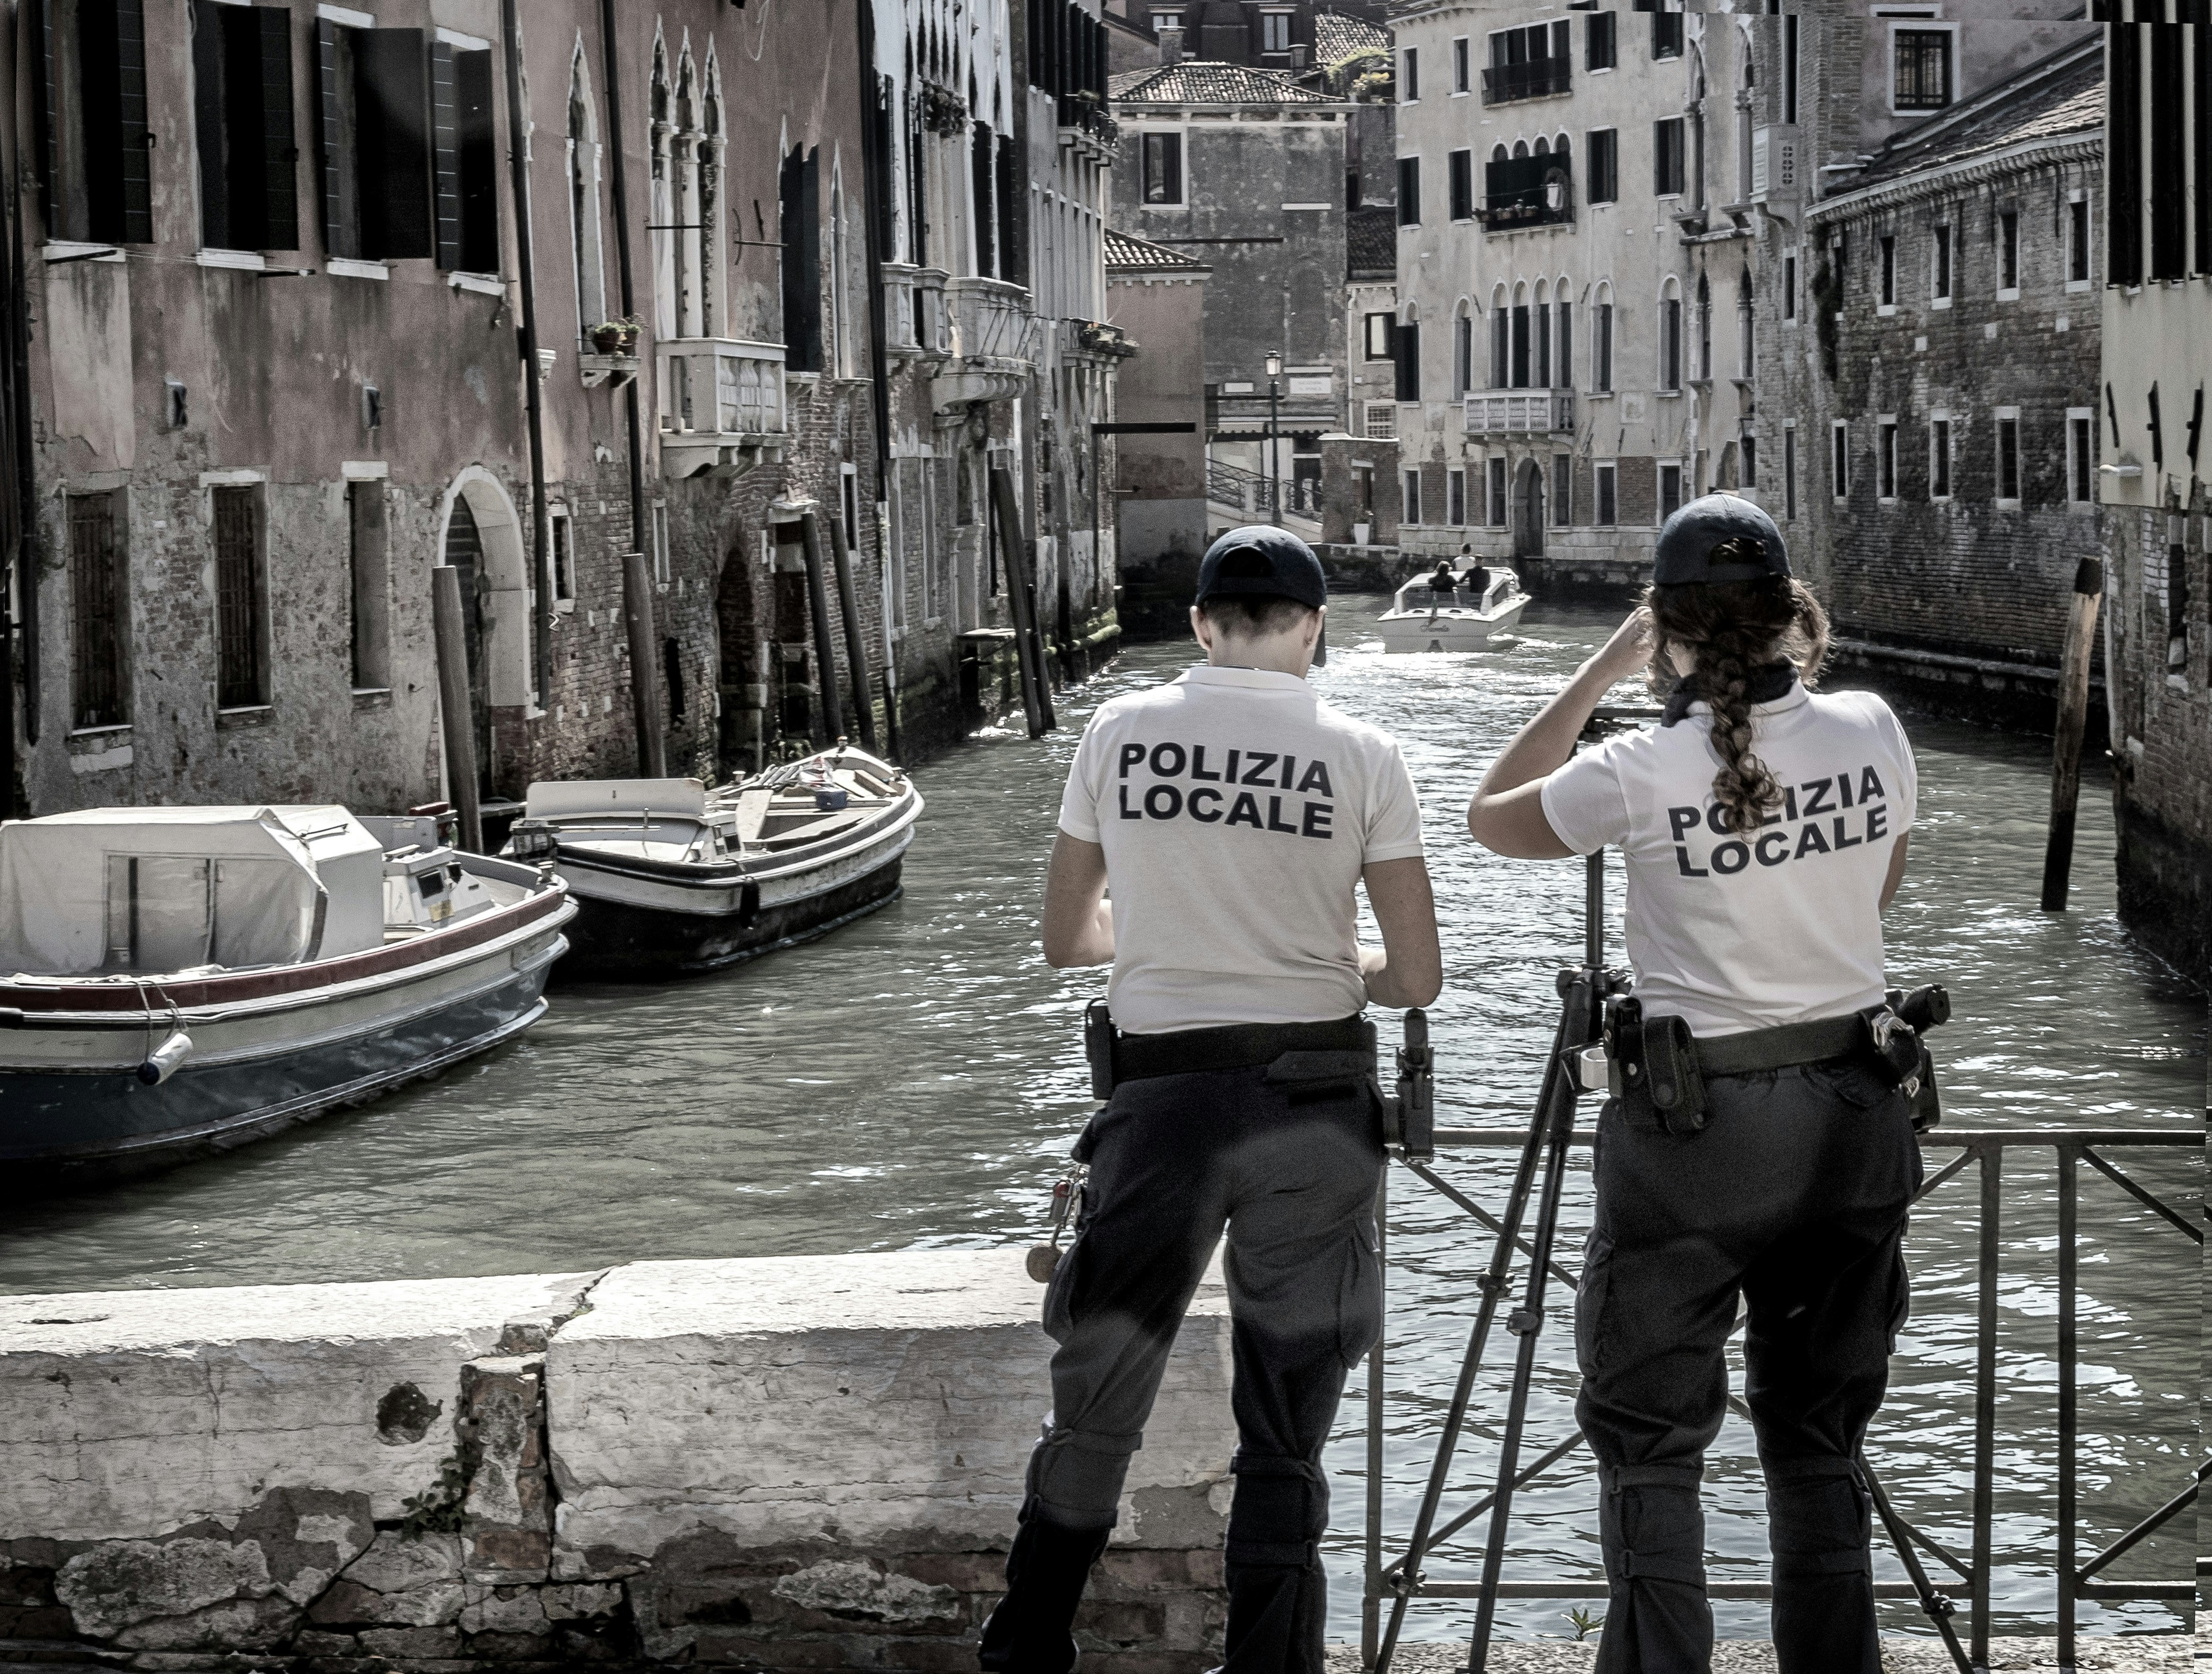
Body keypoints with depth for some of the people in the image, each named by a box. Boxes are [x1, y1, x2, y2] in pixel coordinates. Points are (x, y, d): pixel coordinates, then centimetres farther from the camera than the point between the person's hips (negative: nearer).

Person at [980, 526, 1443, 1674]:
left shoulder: (1118, 733, 2)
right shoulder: (1361, 757, -2)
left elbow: (1065, 939, 11)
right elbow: (1416, 978, -2)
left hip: (1160, 1094, 1)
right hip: (1313, 1100, -1)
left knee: (1093, 1416, 13)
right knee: (1284, 1441, 7)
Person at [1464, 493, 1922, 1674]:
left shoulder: (1641, 773, -15)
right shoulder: (1869, 731, -5)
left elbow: (1491, 817, 5)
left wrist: (1603, 671, 6)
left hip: (1693, 1133, -4)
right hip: (1852, 1118, 4)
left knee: (1648, 1444, 8)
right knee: (1819, 1440, 14)